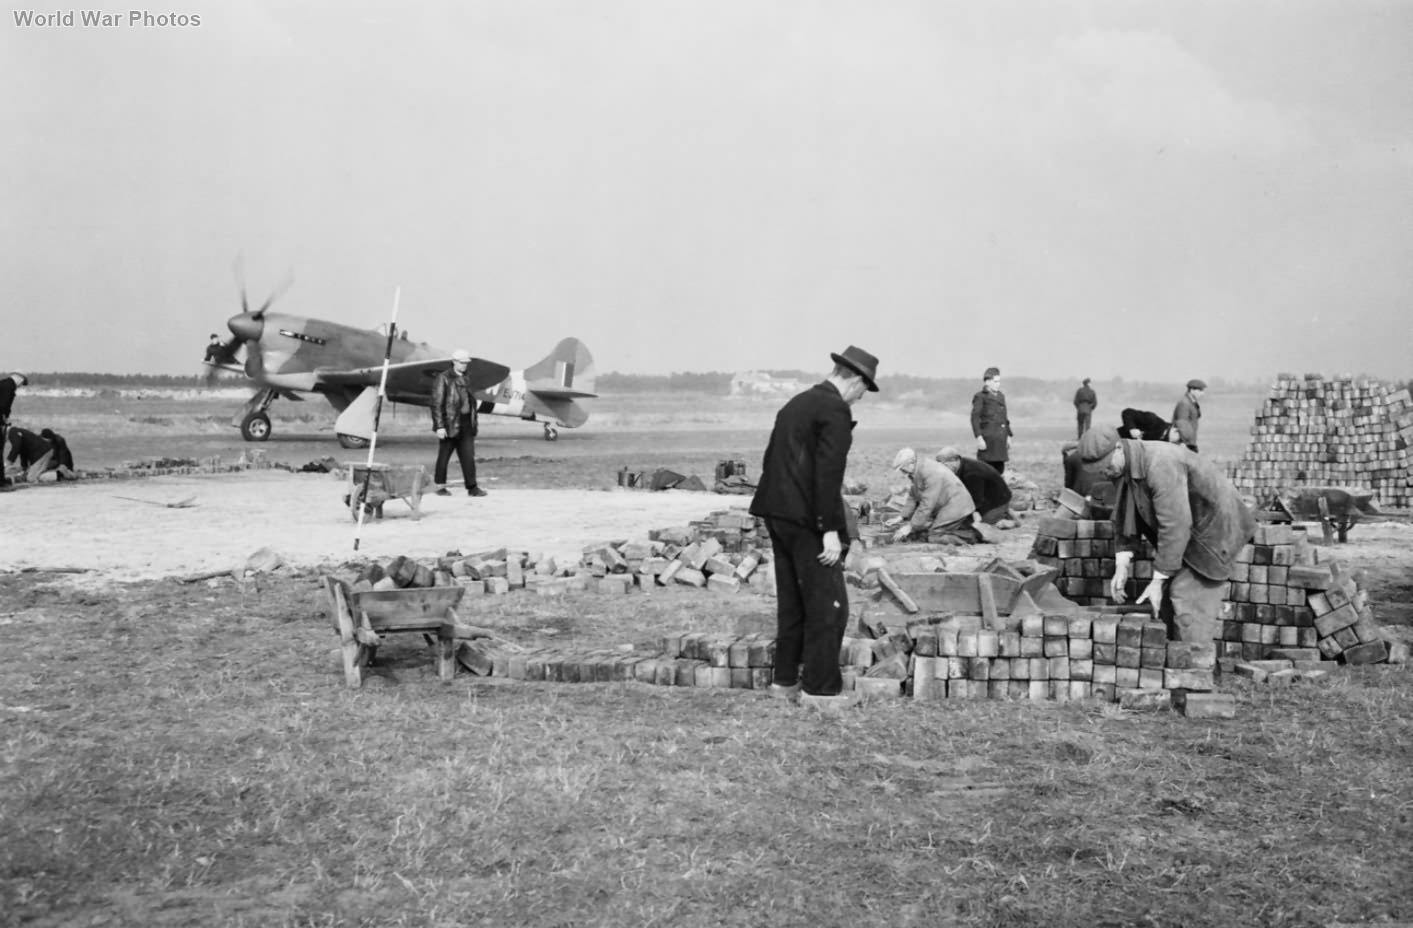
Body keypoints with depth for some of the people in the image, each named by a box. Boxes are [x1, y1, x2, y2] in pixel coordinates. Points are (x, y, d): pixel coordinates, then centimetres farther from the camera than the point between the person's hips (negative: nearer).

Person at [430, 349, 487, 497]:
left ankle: (472, 487, 1)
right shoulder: (443, 379, -6)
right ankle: (440, 486, 15)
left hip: (466, 424, 6)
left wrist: (473, 424, 16)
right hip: (450, 424, -6)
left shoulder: (465, 379, 15)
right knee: (444, 456, 4)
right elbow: (437, 404, -10)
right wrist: (439, 426, -16)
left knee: (468, 456, 0)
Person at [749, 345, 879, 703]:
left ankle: (785, 679, 22)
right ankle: (822, 688, 1)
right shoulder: (835, 409, -12)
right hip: (807, 518, -9)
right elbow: (828, 472, -20)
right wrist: (831, 530, -19)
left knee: (792, 601, 17)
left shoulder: (796, 403, 16)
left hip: (778, 513, 9)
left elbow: (772, 459, 18)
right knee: (828, 604, -2)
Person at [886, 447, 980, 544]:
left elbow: (927, 505, -27)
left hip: (955, 509, -10)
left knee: (933, 537, -16)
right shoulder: (916, 471, 2)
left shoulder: (931, 473, -28)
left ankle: (971, 537, -8)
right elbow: (913, 497, 11)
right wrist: (901, 517, 3)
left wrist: (910, 527, -23)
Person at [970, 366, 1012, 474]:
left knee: (1000, 470, 8)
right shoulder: (980, 397, -4)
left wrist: (1008, 436, 19)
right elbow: (975, 418, -11)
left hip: (1000, 440, 7)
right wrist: (979, 437, -18)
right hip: (988, 440, -7)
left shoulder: (1001, 396, 18)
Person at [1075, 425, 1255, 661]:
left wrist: (1158, 581, -26)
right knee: (1167, 602, 6)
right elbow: (1124, 518, 6)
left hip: (1213, 526, -9)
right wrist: (1122, 566, -5)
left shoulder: (1160, 464, -31)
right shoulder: (1120, 469, -2)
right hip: (1189, 533, 9)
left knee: (1189, 600, -15)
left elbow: (1174, 527, -31)